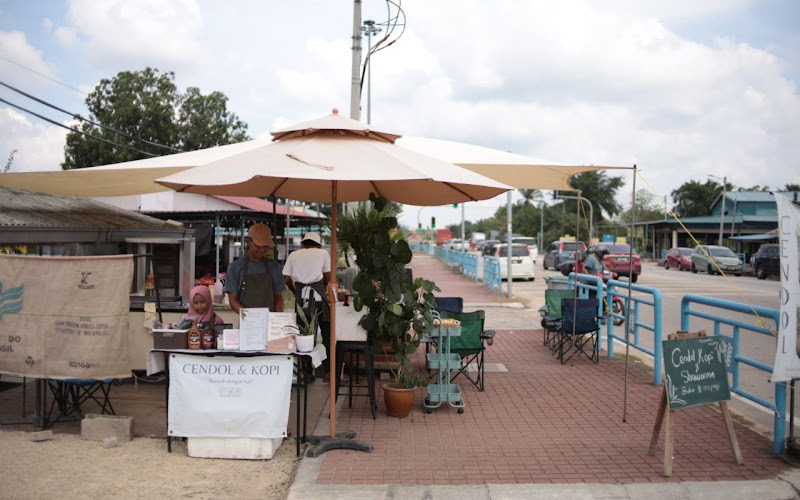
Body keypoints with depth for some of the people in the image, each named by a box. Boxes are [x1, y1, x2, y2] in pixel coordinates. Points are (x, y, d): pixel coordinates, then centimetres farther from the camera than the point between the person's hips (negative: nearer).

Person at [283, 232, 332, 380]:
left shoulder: (293, 255, 13)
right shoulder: (323, 253, 8)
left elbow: (287, 279, 6)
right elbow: (328, 278, 6)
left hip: (301, 298, 2)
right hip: (319, 298, -2)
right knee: (327, 334, 7)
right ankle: (327, 371, 7)